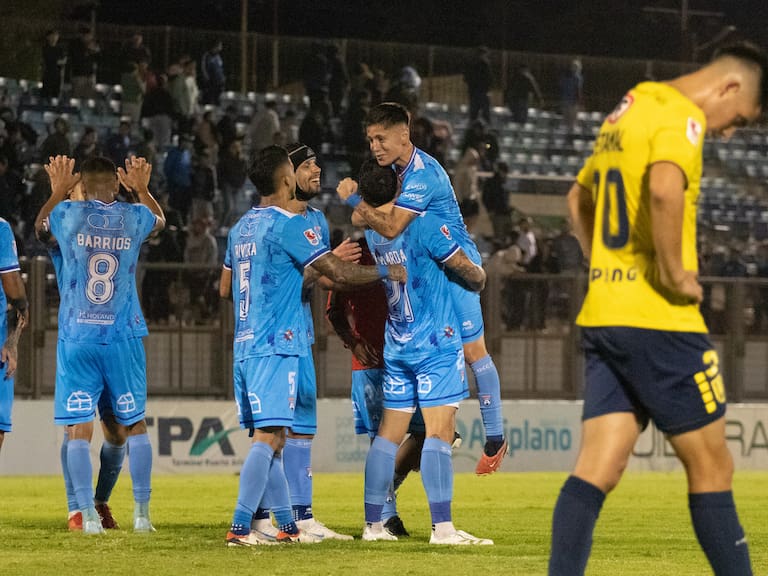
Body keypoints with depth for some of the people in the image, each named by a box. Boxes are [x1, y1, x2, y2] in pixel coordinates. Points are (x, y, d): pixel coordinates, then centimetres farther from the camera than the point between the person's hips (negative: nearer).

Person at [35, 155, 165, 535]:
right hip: (123, 337, 1)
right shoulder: (134, 217, 1)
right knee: (134, 424, 13)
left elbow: (40, 229, 22)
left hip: (76, 338, -1)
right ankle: (142, 512, 12)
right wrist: (142, 189, 42)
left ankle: (88, 515, -5)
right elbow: (158, 220, 27)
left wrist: (57, 192, 35)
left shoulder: (66, 214, -3)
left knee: (78, 429, 1)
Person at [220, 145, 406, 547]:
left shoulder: (241, 228, 14)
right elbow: (338, 272, -13)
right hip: (276, 345, -9)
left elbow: (225, 290, 23)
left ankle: (287, 525, 17)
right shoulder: (288, 226, -11)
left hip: (244, 345, 9)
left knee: (269, 438, 12)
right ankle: (240, 527, -17)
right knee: (268, 437, -11)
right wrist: (386, 271, 2)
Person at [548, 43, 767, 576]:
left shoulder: (625, 114, 19)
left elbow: (579, 199, 33)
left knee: (597, 468, 1)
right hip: (659, 321, -8)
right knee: (711, 467, 2)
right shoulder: (681, 117, -11)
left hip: (603, 314, 8)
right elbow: (664, 190, -31)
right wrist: (674, 273, -20)